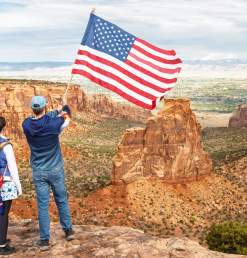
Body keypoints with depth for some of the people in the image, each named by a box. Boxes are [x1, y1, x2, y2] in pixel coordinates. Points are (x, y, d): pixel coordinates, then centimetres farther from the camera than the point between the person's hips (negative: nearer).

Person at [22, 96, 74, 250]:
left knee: (43, 205, 5)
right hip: (56, 169, -1)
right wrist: (61, 113, 26)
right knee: (62, 201, 15)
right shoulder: (53, 123, -16)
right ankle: (69, 230, 28)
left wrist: (56, 111, 14)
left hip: (39, 172, 1)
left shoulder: (27, 125, -11)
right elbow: (67, 119, 5)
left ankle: (44, 240, 8)